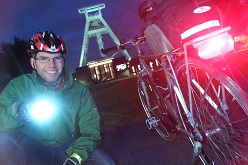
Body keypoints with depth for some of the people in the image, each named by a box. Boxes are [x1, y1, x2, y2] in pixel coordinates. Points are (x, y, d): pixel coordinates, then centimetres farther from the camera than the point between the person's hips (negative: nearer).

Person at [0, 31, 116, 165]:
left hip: (68, 148, 1)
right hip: (32, 150, 0)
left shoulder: (80, 90, -5)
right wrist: (19, 111, -38)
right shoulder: (18, 86, -6)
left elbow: (90, 131, -6)